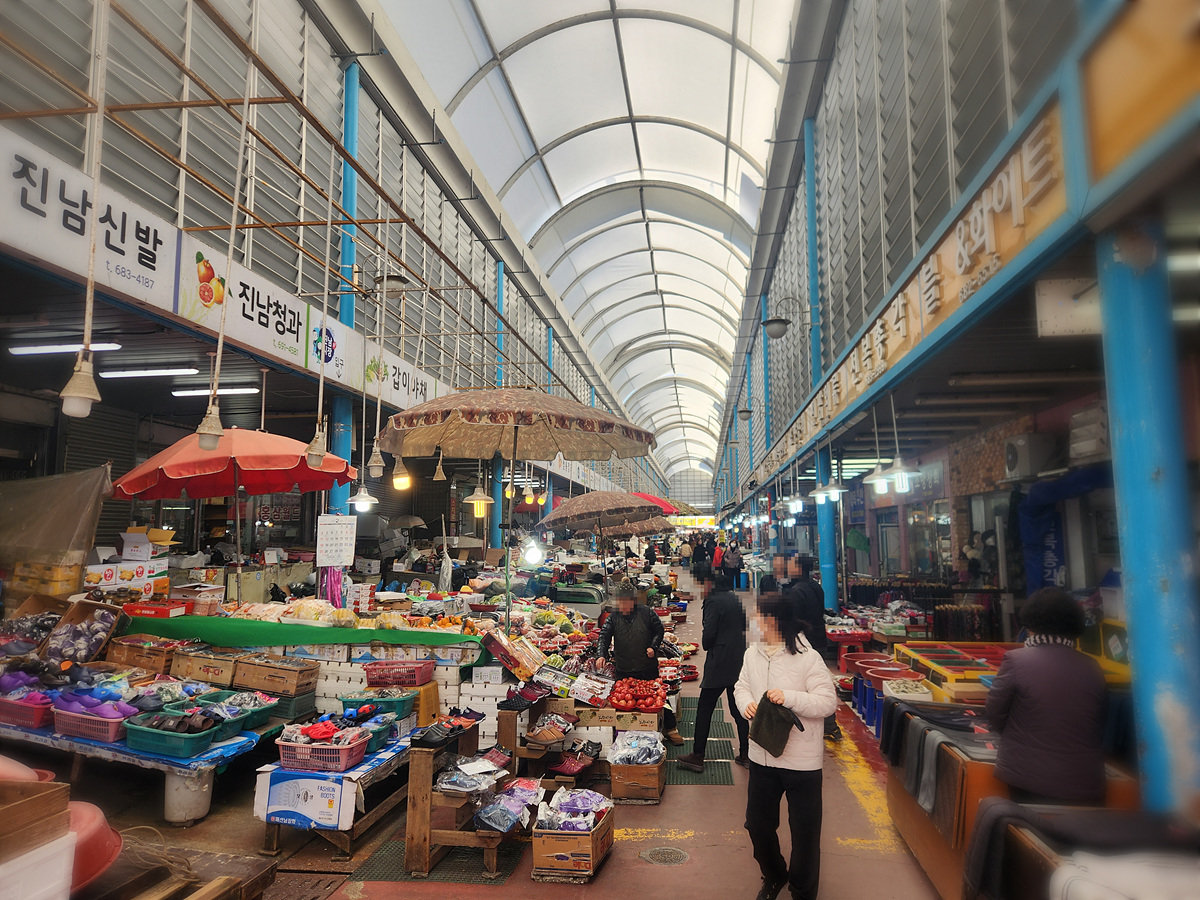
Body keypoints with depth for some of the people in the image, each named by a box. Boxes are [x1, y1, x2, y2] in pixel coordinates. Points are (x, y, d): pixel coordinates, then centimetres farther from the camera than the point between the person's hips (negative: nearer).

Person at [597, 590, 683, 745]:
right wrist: (602, 655, -23)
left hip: (648, 668, 0)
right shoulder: (613, 618, 0)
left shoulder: (646, 613, -2)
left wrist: (653, 647, -7)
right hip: (623, 670, 1)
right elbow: (604, 636, -7)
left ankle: (670, 728, 24)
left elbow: (659, 630, 7)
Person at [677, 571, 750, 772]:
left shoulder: (714, 601, -13)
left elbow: (708, 633, -15)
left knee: (704, 709, 1)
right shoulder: (735, 599, 9)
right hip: (739, 661, 7)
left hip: (719, 663, -7)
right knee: (738, 709, 15)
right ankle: (745, 754, 20)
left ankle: (697, 757, 6)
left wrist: (706, 646, 4)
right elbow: (744, 625, 14)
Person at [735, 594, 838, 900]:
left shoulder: (807, 658, -17)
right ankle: (773, 875, 45)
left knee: (804, 829, 10)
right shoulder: (753, 654, 0)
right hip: (762, 756, 6)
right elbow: (741, 686, 8)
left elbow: (828, 702, -17)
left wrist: (789, 697, -28)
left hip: (802, 760, -5)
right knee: (758, 823, 19)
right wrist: (746, 702, -14)